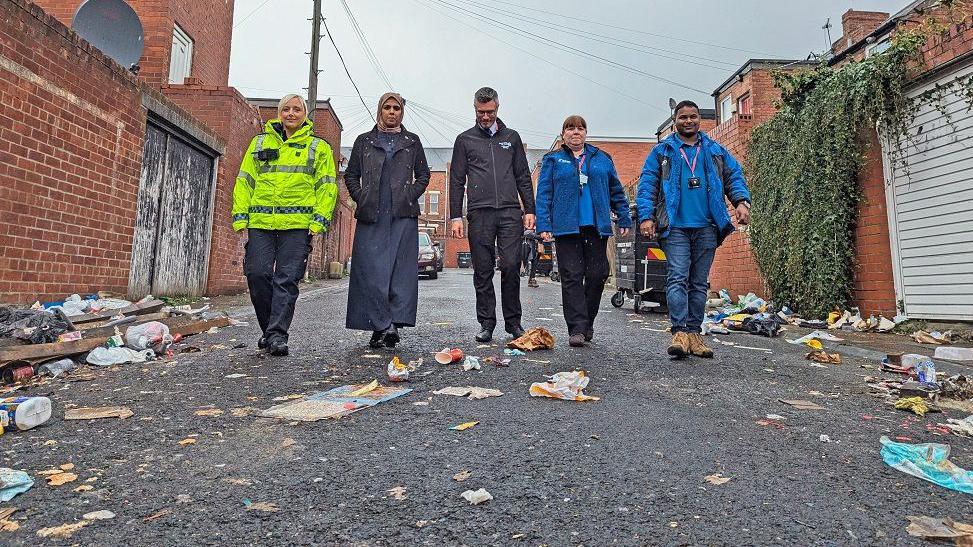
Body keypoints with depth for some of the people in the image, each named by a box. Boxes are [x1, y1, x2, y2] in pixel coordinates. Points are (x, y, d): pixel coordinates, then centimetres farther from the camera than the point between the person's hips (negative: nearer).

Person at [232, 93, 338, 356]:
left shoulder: (319, 147, 14)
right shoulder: (260, 143, 20)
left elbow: (326, 186, 6)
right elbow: (244, 181, 16)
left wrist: (320, 220, -7)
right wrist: (240, 216, 4)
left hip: (298, 224, -2)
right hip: (260, 221, 3)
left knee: (286, 280, -7)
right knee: (257, 275, -2)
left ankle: (277, 334, -4)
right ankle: (269, 329, 16)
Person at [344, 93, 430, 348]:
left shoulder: (412, 141, 17)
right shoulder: (364, 141, 17)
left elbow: (423, 174, 17)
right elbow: (351, 175, 17)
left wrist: (411, 196, 2)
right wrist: (361, 198, 3)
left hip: (403, 215, 0)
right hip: (371, 216, 0)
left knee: (402, 269, -7)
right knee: (372, 270, -6)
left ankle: (393, 324, -4)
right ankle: (382, 326, -1)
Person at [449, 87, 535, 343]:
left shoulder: (511, 137, 18)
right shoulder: (465, 140, 14)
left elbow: (524, 177, 16)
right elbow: (457, 181, 9)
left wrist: (529, 210, 6)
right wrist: (455, 217, 0)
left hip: (510, 212, 0)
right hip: (479, 214, 0)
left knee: (511, 266, -7)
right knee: (483, 271, 2)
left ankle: (513, 321, 7)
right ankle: (486, 324, 11)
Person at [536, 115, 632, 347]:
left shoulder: (602, 159, 17)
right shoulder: (553, 160, 11)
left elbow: (617, 192, 18)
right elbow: (544, 195, 3)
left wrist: (624, 219, 10)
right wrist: (544, 226, -7)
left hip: (597, 227, 3)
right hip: (567, 227, -2)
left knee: (598, 275, 2)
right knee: (572, 277, -4)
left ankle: (587, 322, 19)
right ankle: (577, 329, -1)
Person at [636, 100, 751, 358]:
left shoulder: (715, 150, 17)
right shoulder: (662, 151, 9)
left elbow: (734, 176, 14)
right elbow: (647, 184, 2)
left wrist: (741, 201, -6)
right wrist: (646, 216, -11)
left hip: (706, 227, 3)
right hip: (675, 226, -3)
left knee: (700, 282, 5)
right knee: (678, 277, -12)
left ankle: (694, 333, 11)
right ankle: (680, 332, -14)